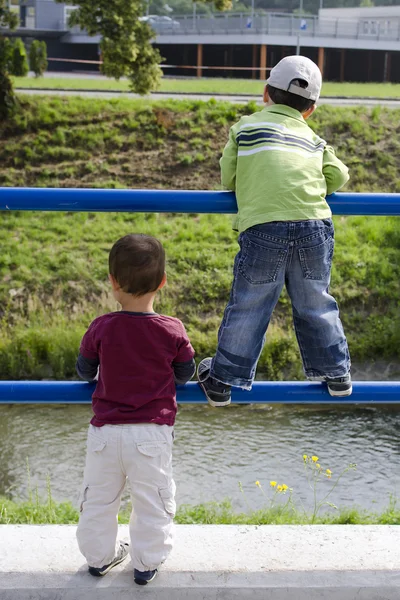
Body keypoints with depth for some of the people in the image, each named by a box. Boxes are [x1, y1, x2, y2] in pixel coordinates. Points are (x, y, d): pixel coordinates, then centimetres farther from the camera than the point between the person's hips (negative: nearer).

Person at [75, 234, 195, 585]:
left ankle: (99, 557, 34)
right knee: (153, 502, 15)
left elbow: (84, 371, 5)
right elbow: (185, 375, 4)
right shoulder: (173, 332, -11)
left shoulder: (101, 329, -10)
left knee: (98, 499, 19)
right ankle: (146, 563, 26)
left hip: (105, 431, 1)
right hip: (152, 433, -1)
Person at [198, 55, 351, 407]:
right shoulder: (314, 139, 20)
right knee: (315, 304, 18)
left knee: (248, 306, 4)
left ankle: (224, 380, 13)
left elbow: (228, 179, 12)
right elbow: (339, 175, 11)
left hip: (264, 228, -3)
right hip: (315, 225, 3)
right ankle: (335, 372, 27)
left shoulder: (245, 127, 13)